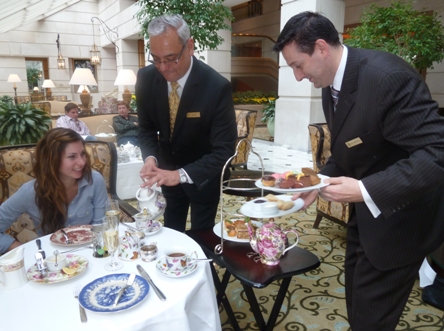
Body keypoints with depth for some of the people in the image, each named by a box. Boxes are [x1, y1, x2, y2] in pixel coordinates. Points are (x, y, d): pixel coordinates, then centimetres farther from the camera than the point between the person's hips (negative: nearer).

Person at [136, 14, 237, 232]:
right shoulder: (146, 78, -14)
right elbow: (146, 127, -1)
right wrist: (150, 157, -21)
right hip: (168, 172, 4)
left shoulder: (217, 87, -28)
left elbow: (224, 150, -27)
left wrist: (182, 174, -39)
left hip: (203, 176, -4)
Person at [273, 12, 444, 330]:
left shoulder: (388, 77, -26)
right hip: (366, 210, 8)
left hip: (397, 218, -8)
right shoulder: (331, 84, 2)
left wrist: (366, 190, -33)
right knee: (357, 305, 22)